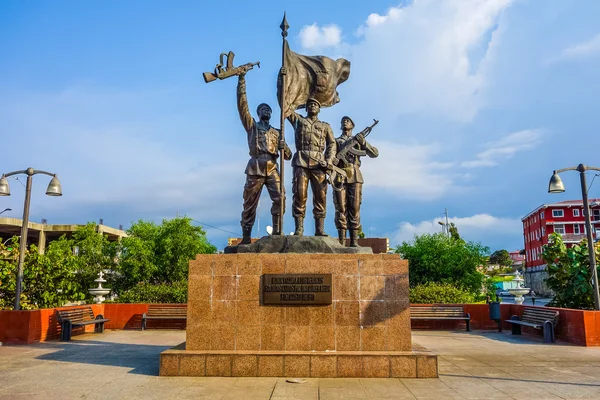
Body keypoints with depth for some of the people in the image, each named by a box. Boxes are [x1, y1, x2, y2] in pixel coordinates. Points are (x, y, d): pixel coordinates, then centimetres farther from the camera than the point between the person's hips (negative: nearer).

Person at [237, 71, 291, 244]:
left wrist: (283, 146, -6)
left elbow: (288, 156, 18)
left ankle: (277, 232, -8)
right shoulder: (251, 126, 16)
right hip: (255, 169, -2)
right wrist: (241, 80, -2)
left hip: (272, 169, 2)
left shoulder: (276, 132, 22)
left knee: (280, 198, -13)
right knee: (250, 203, -2)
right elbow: (242, 104, 3)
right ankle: (246, 236, 2)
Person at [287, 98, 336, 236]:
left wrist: (329, 160, -4)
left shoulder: (325, 126, 22)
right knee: (300, 194, -9)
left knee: (320, 196, -5)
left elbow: (332, 144, 13)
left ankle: (320, 229, -3)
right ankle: (299, 228, -8)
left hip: (318, 163, 1)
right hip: (301, 162, -1)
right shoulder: (298, 120, 20)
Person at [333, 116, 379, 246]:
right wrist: (332, 160, -15)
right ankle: (341, 242, -5)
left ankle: (354, 241, -2)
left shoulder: (359, 140, 19)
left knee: (355, 209, -4)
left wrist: (363, 142, -6)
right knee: (341, 208, -5)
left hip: (355, 177, 1)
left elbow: (375, 153, 8)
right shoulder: (335, 141, 18)